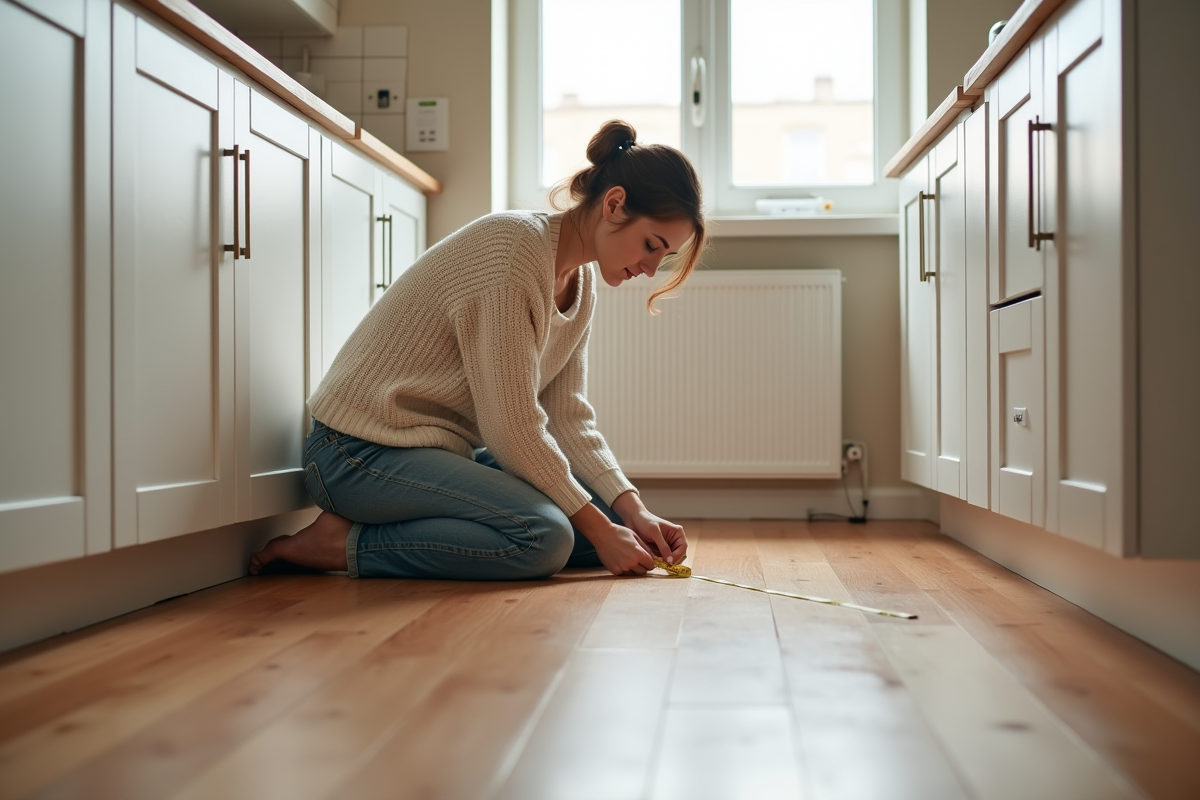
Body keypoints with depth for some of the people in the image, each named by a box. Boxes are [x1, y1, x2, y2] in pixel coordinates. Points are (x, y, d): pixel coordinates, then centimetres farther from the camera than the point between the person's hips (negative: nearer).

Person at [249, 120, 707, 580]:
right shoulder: (513, 246, -22)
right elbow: (512, 427, -23)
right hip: (360, 453, -9)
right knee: (543, 535, -29)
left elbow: (568, 417, 4)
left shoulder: (581, 281, 6)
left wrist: (634, 512, -7)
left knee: (617, 516, 2)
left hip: (448, 450, 10)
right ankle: (344, 542, -13)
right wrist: (598, 529, -17)